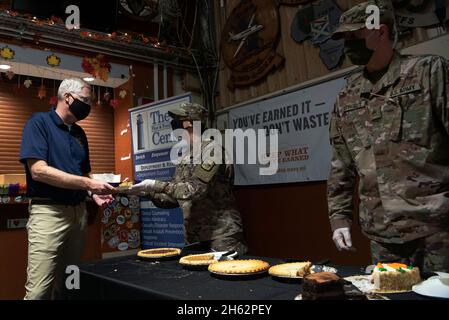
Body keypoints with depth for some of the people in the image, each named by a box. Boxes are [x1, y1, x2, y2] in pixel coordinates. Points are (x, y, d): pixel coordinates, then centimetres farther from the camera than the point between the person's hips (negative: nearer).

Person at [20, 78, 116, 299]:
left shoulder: (79, 132, 15)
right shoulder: (39, 122, -5)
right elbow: (38, 170, -18)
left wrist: (93, 193, 1)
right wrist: (87, 184, -20)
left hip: (79, 211, 7)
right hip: (48, 212, -7)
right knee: (39, 290, -6)